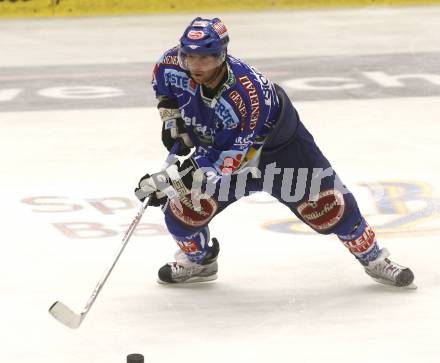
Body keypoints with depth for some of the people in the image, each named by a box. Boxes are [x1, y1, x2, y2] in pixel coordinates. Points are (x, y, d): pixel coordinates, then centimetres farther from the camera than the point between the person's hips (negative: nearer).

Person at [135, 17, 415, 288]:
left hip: (281, 146, -4)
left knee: (328, 205, -5)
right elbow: (161, 76, 3)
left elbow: (231, 156, -38)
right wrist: (171, 118, -5)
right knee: (182, 207, -10)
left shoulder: (247, 93, -41)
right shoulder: (176, 66, -25)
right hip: (215, 144, 4)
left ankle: (373, 257, 18)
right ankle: (198, 260, 20)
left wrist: (170, 179, -42)